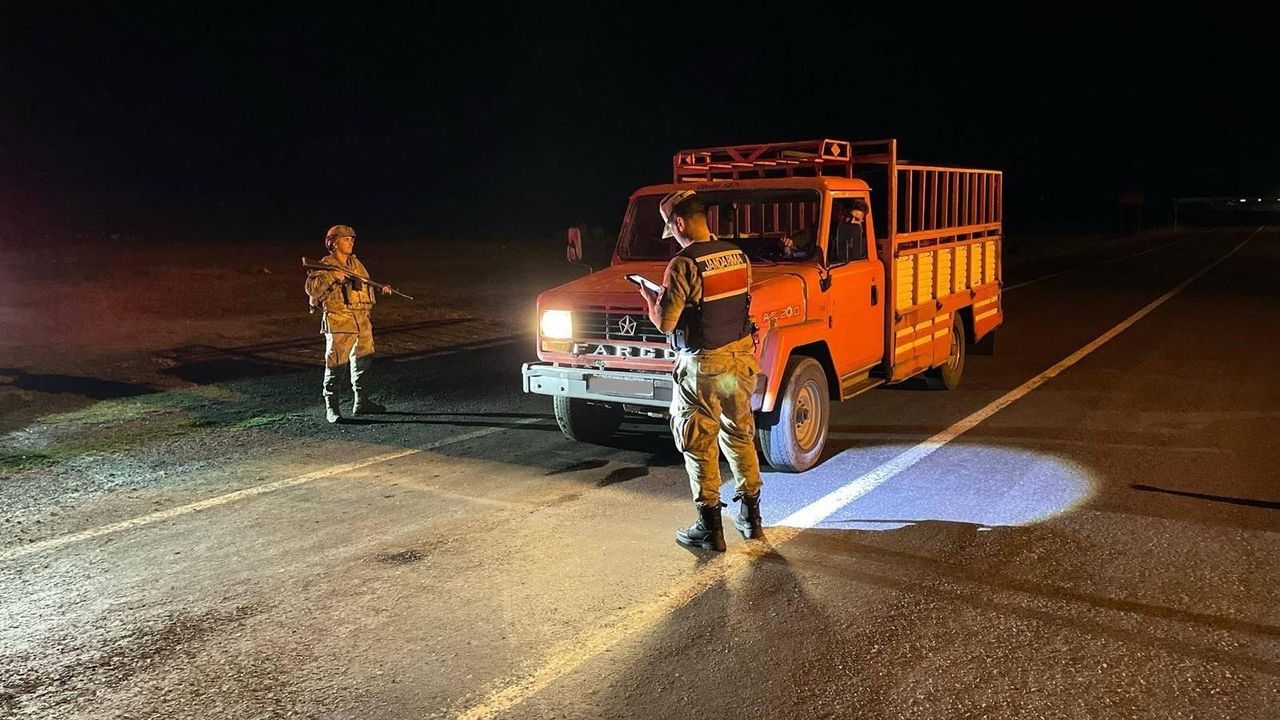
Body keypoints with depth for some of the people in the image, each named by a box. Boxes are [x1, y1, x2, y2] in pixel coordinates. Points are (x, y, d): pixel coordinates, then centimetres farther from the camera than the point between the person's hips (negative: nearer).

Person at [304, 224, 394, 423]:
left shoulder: (356, 263, 14)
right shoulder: (325, 266, -8)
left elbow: (366, 285, 28)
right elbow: (311, 288, -22)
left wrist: (381, 290, 13)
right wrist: (332, 277, -31)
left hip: (362, 321, 8)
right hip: (338, 323, -8)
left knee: (363, 361, 16)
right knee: (335, 366, -6)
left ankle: (362, 402, 29)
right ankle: (331, 408, 3)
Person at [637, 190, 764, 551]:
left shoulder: (683, 265, -18)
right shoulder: (738, 255, 3)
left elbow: (665, 323, -17)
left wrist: (650, 298, 5)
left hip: (703, 366, -7)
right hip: (741, 358, 7)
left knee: (699, 446, 6)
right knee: (740, 436, 19)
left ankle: (710, 528, 12)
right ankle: (750, 516, 29)